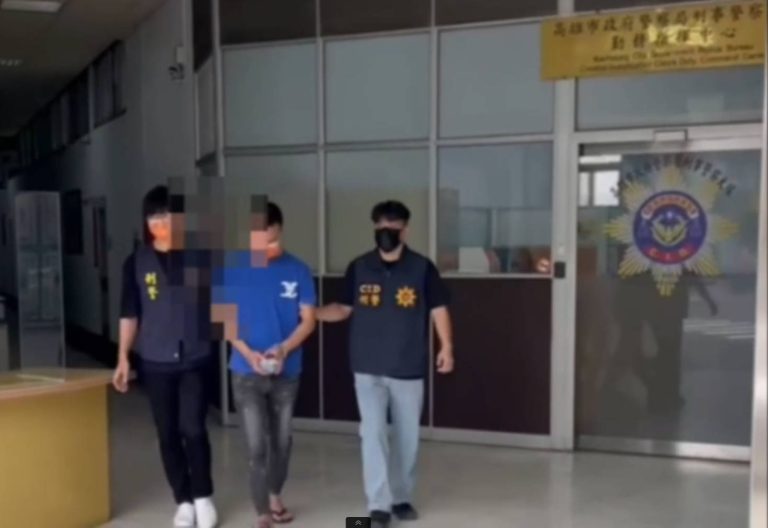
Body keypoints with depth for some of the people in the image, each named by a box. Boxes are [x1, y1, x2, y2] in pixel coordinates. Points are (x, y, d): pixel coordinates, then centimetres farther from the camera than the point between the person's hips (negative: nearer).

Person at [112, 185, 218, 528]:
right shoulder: (137, 262, 2)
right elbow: (129, 314, 5)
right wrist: (123, 357, 0)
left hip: (195, 359, -2)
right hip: (155, 362, 2)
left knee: (193, 428, -7)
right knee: (167, 433, 6)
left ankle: (203, 497, 15)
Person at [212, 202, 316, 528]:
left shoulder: (298, 271, -5)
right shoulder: (231, 269, -7)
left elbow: (308, 320, -2)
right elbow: (224, 318, -2)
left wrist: (283, 349, -19)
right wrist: (248, 352, -17)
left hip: (287, 372, 2)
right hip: (246, 373, -2)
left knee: (281, 440, 15)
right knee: (257, 445, -4)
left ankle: (274, 497, 37)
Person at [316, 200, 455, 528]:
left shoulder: (422, 268, -4)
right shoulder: (359, 268, 1)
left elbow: (438, 309, 0)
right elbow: (344, 308, 7)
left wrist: (446, 347, -10)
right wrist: (312, 313, -8)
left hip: (409, 368, 0)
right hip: (368, 369, 0)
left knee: (407, 436, 11)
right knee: (373, 433, -5)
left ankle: (402, 498, 28)